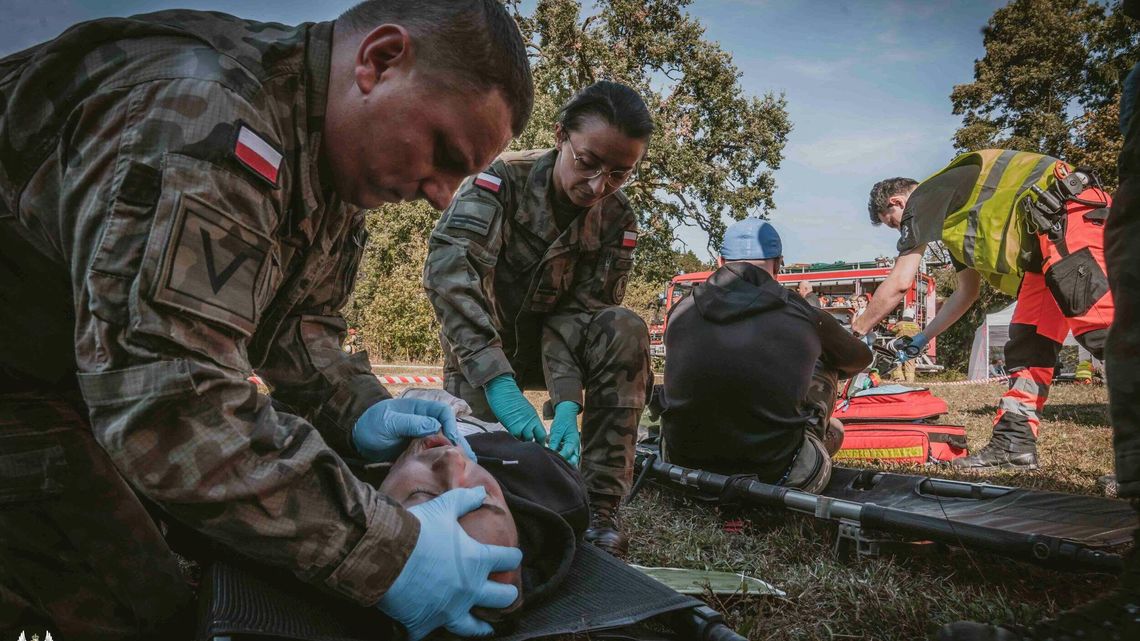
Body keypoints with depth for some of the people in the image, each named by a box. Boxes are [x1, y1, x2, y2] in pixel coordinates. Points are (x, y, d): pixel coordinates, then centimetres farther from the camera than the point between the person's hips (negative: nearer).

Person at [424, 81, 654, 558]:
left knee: (626, 331, -27)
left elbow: (581, 312, -19)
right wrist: (499, 383, -51)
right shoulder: (503, 179, -24)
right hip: (483, 350, -2)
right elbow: (447, 269, -40)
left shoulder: (617, 219, -13)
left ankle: (600, 506, -26)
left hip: (552, 341, 2)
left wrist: (567, 403, -38)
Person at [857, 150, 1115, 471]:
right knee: (1028, 344, 6)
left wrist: (858, 329, 9)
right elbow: (967, 291, 33)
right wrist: (923, 337, 37)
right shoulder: (952, 214, 29)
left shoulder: (923, 198, 1)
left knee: (1102, 328, -22)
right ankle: (1012, 445, 5)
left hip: (1068, 217, -10)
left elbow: (899, 283, -3)